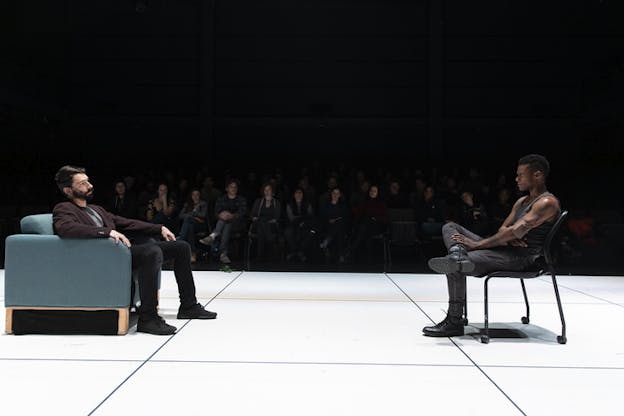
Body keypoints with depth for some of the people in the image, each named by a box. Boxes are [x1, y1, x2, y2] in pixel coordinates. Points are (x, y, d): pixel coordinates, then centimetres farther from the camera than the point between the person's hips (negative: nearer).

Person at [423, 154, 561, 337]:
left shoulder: (548, 202, -10)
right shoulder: (521, 201, 22)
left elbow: (515, 232, -19)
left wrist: (477, 244, -17)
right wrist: (509, 237, -10)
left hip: (520, 257, -10)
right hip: (504, 248, 10)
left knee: (455, 268, -27)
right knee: (450, 227, 4)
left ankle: (454, 323, -17)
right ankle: (458, 255, -31)